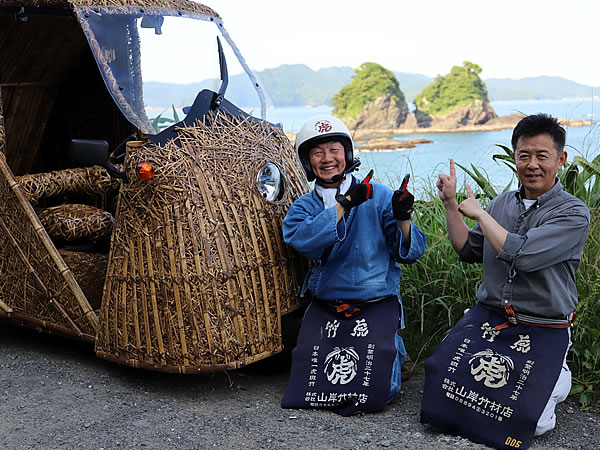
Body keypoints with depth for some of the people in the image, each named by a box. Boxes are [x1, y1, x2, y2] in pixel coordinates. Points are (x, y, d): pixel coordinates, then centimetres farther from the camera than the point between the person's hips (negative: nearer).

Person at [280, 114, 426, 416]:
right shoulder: (303, 207, 4)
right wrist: (344, 205, -24)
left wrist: (402, 219, -21)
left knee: (374, 389, -12)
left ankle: (393, 349, 20)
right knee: (310, 386, -4)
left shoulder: (378, 196, -1)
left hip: (376, 305, -2)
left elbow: (410, 253, -2)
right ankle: (333, 352, 27)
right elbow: (302, 240, -20)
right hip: (324, 307, 2)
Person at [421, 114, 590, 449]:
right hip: (488, 317, 5)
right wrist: (451, 204, 3)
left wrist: (479, 213, -14)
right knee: (439, 381, -7)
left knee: (528, 423, -13)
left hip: (543, 332, -4)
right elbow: (469, 251, 13)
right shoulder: (502, 204, 6)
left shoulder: (574, 213, -13)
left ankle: (557, 376, 18)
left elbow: (521, 255, -26)